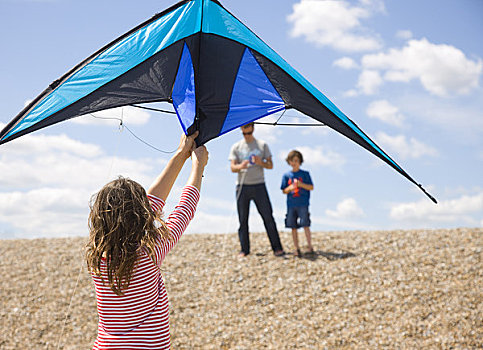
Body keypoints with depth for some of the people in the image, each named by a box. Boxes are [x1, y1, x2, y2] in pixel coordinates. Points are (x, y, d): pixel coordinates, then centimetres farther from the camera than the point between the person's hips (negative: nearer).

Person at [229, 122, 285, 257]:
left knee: (268, 216, -5)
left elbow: (270, 165, 7)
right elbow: (232, 167, 1)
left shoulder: (262, 145, 10)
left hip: (259, 185, -1)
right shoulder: (236, 147, 10)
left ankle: (277, 248, -2)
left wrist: (260, 162, -15)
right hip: (242, 186, 1)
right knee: (242, 219, 0)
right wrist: (241, 166, -21)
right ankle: (244, 250, 7)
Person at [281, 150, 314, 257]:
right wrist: (290, 188, -13)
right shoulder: (286, 175, 9)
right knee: (293, 227, 4)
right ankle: (296, 248, 12)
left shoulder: (305, 174, 4)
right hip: (291, 204, 3)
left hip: (303, 204, -2)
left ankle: (310, 246, 0)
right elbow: (284, 191, 9)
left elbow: (311, 187, 1)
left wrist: (301, 184, -14)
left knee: (305, 225, -10)